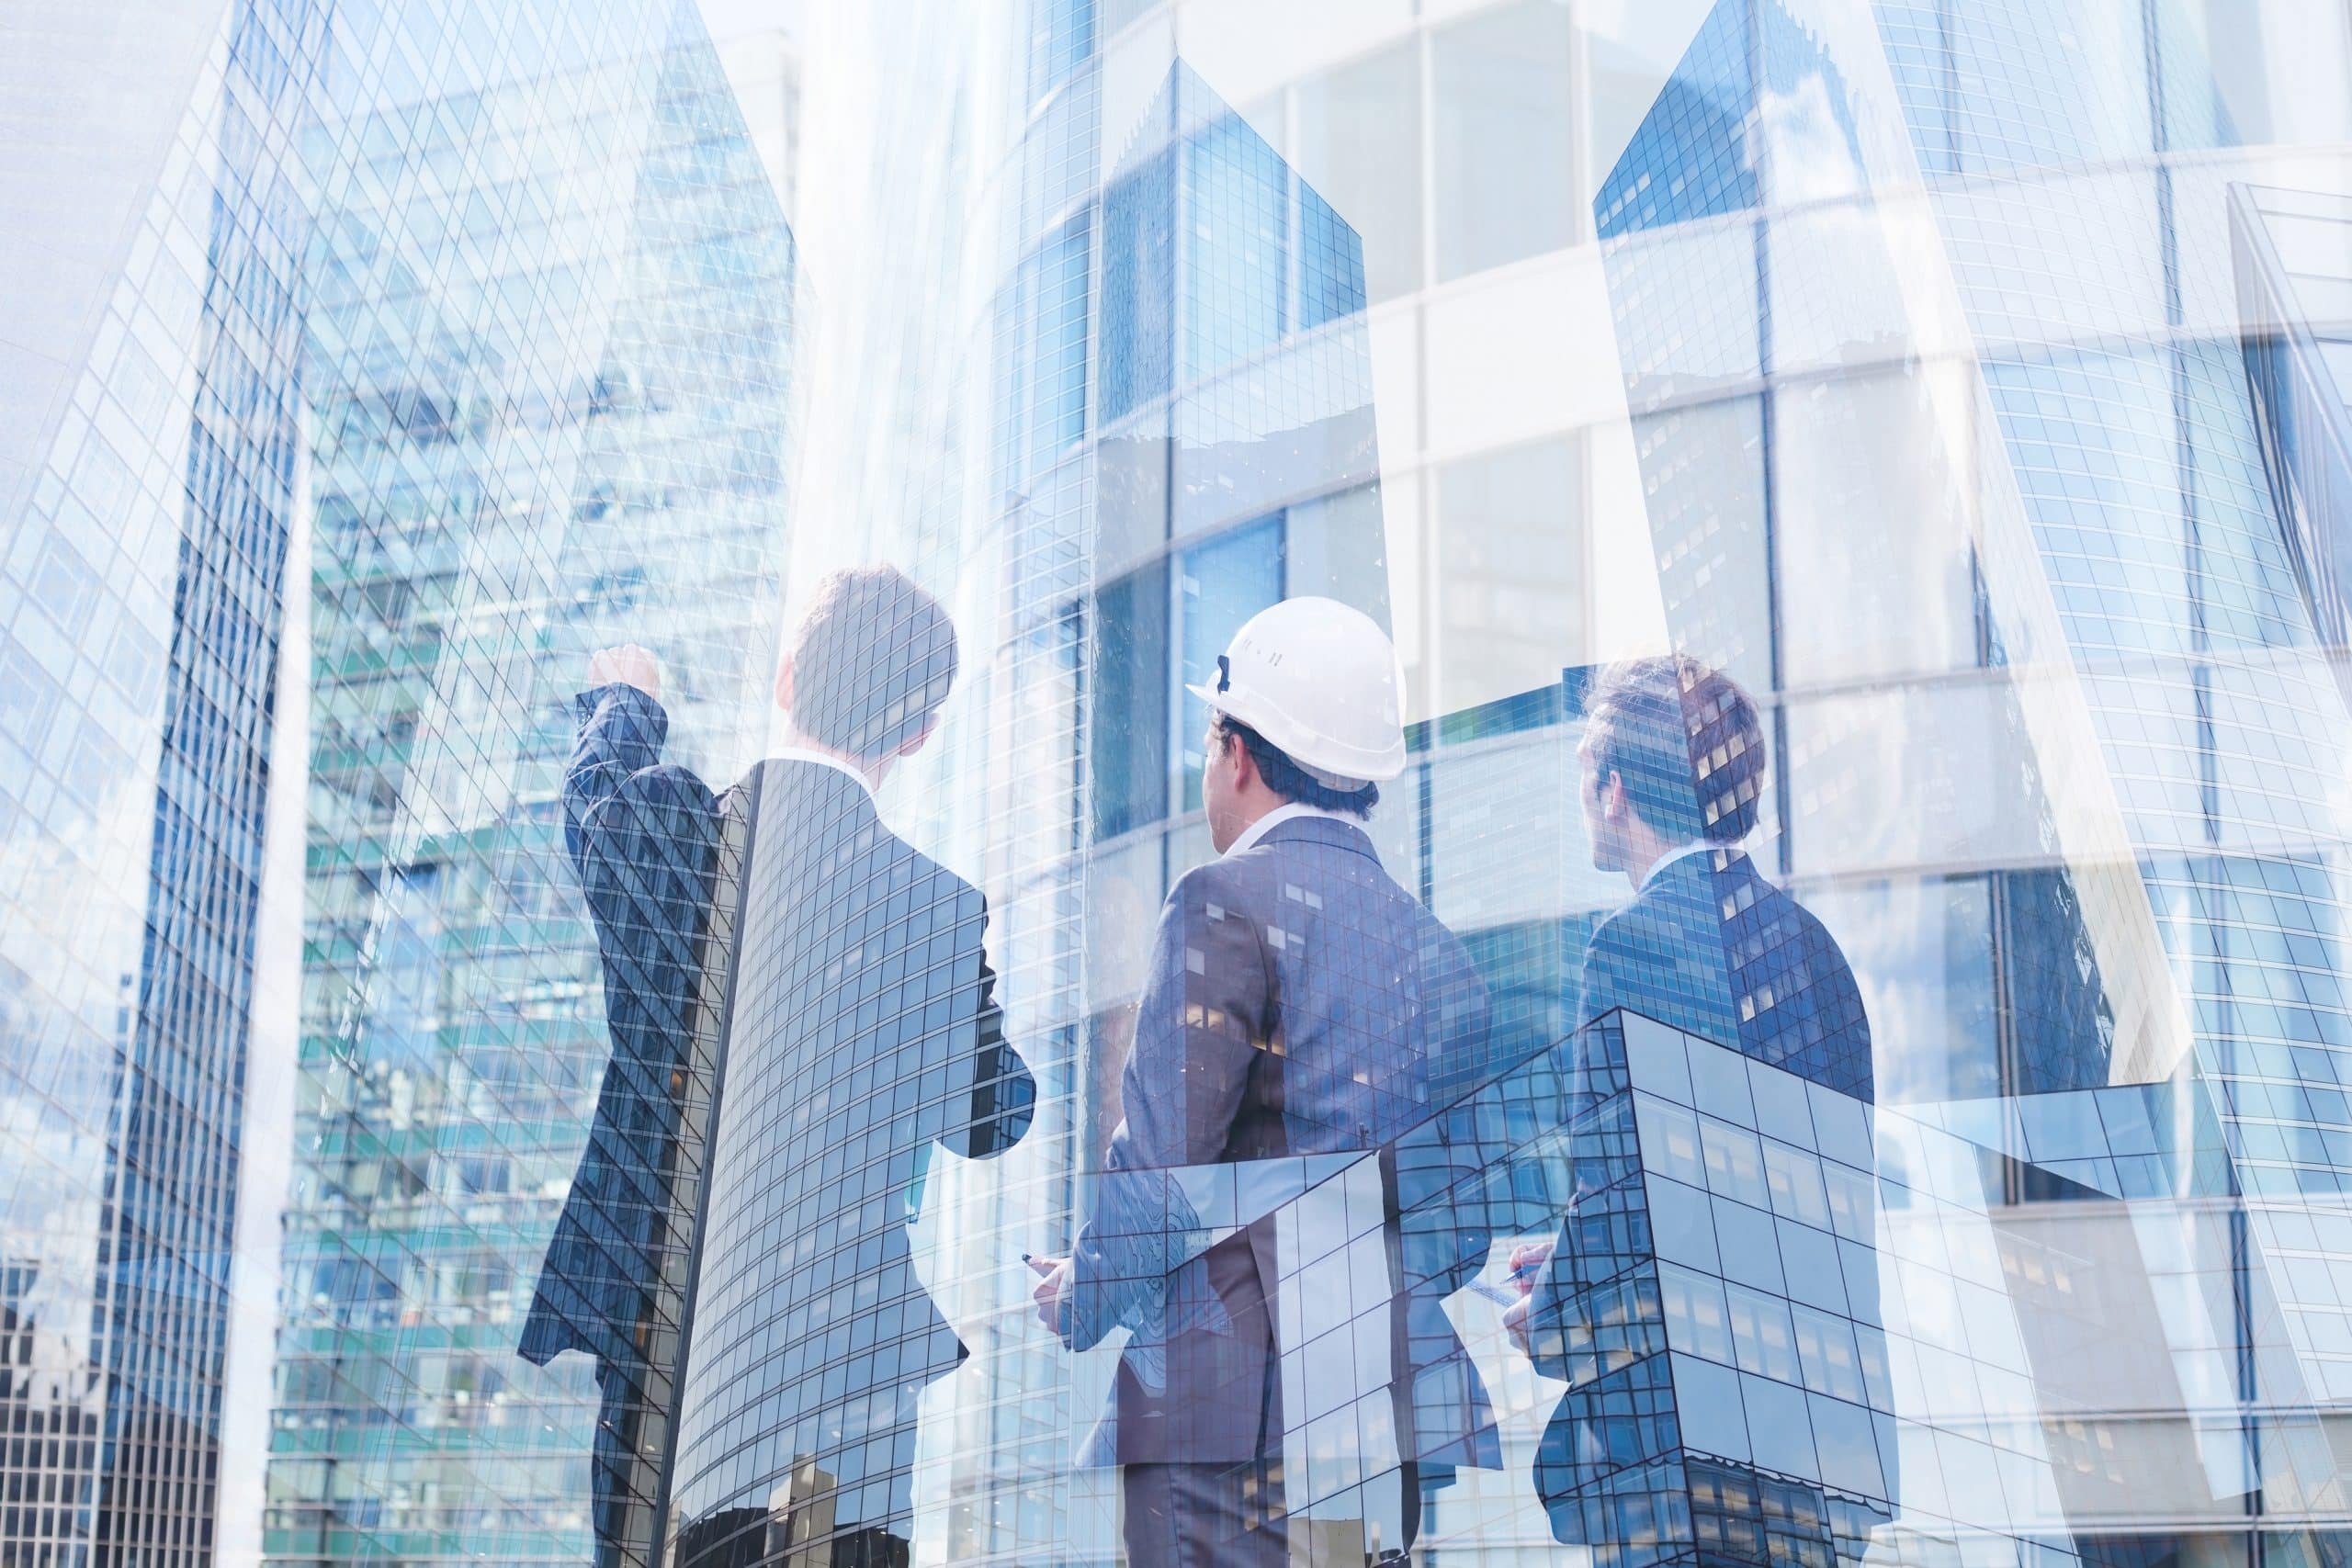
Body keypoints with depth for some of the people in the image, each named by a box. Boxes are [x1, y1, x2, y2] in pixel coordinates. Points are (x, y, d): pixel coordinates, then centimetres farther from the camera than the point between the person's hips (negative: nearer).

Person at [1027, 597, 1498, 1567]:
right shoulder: (1436, 947, 16)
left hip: (1237, 1416, -7)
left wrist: (1079, 1301, 6)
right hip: (1408, 1412, 7)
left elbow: (1161, 1159, -10)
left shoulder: (1231, 902, -6)